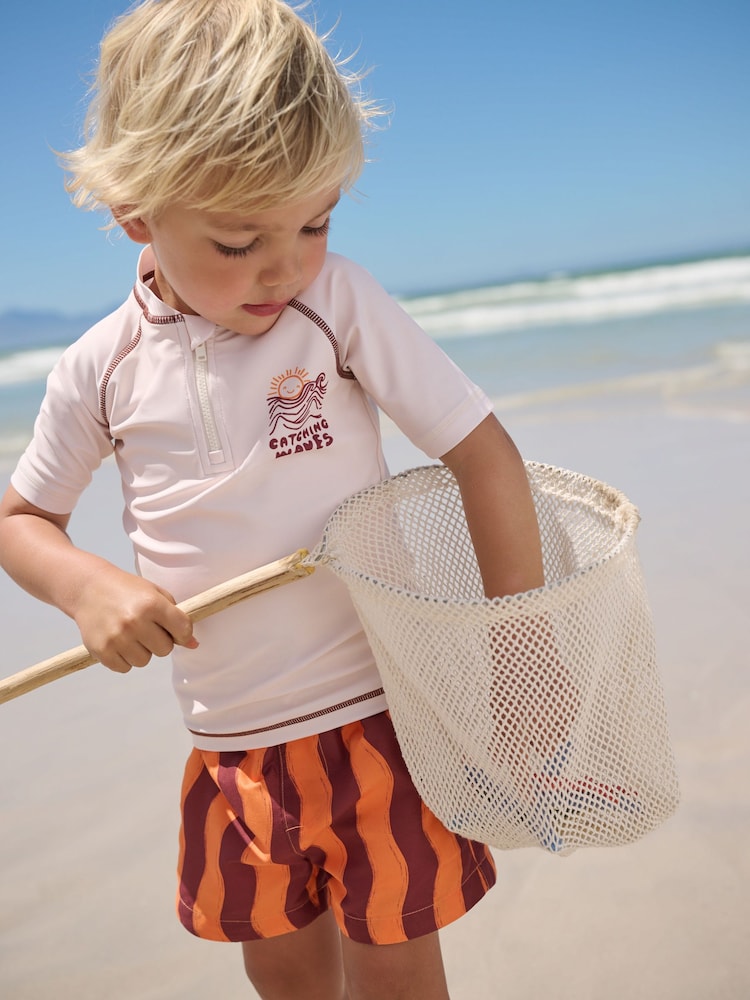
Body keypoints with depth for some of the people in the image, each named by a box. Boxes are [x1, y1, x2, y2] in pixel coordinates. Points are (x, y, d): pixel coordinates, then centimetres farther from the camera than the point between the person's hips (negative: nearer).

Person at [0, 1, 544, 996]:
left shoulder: (340, 300, -13)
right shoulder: (101, 371, -5)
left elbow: (484, 452, -12)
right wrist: (89, 585, -13)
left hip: (382, 715, -2)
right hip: (233, 744, 3)